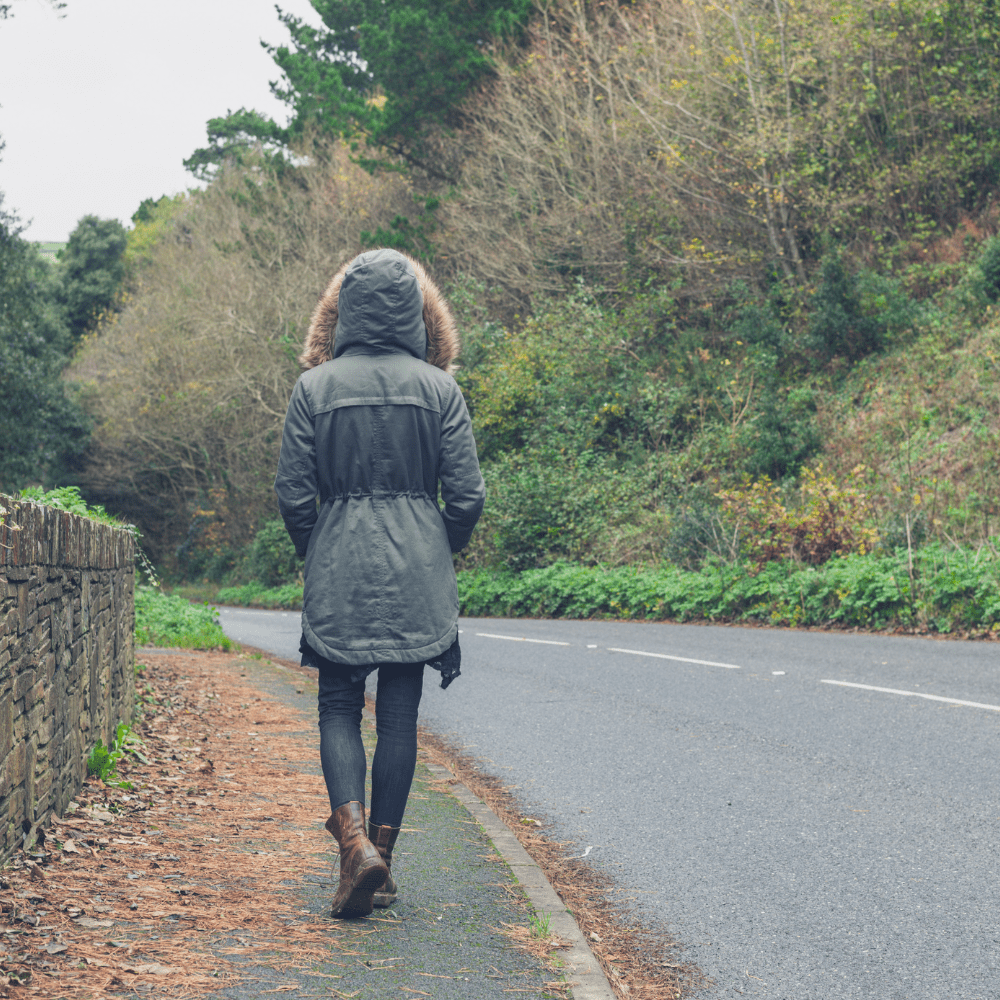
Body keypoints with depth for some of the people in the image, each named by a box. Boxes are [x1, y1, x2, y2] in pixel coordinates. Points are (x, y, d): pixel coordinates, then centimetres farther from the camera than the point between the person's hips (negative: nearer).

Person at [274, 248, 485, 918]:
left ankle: (354, 837, -12)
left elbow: (293, 493, -4)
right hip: (417, 576, 1)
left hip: (339, 573, -1)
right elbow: (468, 495, -3)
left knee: (339, 708, 8)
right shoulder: (439, 388, -2)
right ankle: (383, 854, 12)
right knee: (400, 713, 8)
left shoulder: (315, 387, -4)